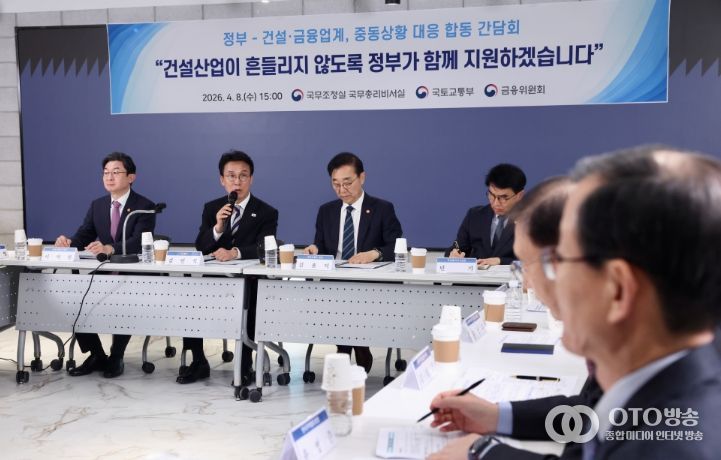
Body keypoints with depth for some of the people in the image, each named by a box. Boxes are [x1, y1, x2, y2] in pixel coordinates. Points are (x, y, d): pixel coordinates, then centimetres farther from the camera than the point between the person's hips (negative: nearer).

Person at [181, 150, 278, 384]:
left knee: (247, 300, -34)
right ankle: (198, 362, -3)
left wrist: (235, 252, -35)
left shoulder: (266, 213, -1)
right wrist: (217, 228, -18)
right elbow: (200, 247, 2)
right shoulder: (211, 208, 9)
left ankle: (245, 365, -15)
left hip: (250, 282, -3)